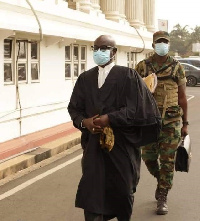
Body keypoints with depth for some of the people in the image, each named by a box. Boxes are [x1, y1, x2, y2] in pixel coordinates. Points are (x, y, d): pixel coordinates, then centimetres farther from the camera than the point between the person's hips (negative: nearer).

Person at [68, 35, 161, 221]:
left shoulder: (128, 76, -5)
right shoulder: (85, 78, 7)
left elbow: (138, 108, -11)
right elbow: (74, 107, 9)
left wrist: (109, 119, -19)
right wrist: (84, 121, -13)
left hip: (121, 144, -2)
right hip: (93, 144, 3)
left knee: (122, 191, 11)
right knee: (92, 192, -4)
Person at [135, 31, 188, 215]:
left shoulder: (177, 68, 3)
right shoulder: (142, 67, 3)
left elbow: (182, 98, 5)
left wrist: (185, 123, 3)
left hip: (171, 121, -1)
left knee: (168, 160, 0)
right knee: (148, 157, 7)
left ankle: (162, 197, 12)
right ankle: (162, 182, 36)